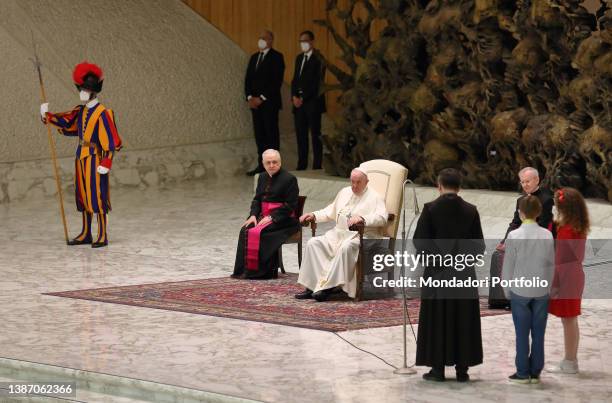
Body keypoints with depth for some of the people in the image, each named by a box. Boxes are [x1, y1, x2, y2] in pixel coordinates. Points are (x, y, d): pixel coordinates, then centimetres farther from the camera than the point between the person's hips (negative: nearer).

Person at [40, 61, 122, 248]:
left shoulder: (103, 114, -13)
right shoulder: (81, 111, 10)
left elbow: (111, 141, -15)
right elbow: (66, 122, 2)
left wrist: (106, 162, -19)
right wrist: (48, 116, -12)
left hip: (95, 159, -8)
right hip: (81, 157, 8)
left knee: (97, 196, -5)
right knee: (83, 196, 13)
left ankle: (103, 236, 2)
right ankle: (86, 234, 22)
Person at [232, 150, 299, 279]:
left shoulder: (289, 179, -6)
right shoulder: (262, 178, 16)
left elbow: (290, 206, -12)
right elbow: (256, 199, 17)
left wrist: (271, 217, -19)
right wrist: (253, 215, -4)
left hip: (282, 219, -6)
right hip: (263, 215, 6)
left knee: (258, 232, -29)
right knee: (245, 230, -20)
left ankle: (262, 271, -24)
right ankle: (245, 269, -20)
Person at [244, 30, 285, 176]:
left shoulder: (276, 57, -4)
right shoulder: (254, 57, 17)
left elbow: (277, 81, -12)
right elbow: (248, 79, 15)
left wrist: (262, 98, -14)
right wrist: (249, 97, -1)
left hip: (269, 103, -6)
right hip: (255, 102, 6)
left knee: (271, 134, -5)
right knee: (259, 134, 5)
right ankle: (261, 165, 8)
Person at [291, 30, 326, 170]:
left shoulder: (318, 59, -6)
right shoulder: (299, 58, 18)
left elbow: (317, 82, -11)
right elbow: (295, 79, 17)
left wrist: (303, 98, -13)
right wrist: (294, 96, 1)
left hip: (312, 101, -7)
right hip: (299, 101, 7)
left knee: (315, 135, -5)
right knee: (301, 134, 6)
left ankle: (317, 166, -4)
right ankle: (301, 165, 9)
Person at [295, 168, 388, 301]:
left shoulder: (374, 197, 1)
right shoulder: (344, 192, 22)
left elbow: (382, 217, -15)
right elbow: (331, 211, 30)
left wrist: (362, 219, -31)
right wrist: (314, 215, 12)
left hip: (361, 236, -7)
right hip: (339, 233, 7)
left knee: (346, 247, -39)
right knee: (313, 243, -15)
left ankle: (328, 286, -38)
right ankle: (312, 285, -23)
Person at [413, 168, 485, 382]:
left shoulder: (430, 209, -8)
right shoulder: (470, 211, -1)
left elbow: (419, 240, -8)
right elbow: (479, 245, 1)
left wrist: (431, 258, 8)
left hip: (437, 272, -2)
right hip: (464, 273, 2)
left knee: (437, 320, 5)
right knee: (463, 319, 8)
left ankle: (438, 368, 4)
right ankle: (462, 368, 7)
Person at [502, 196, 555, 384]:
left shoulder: (514, 236, -10)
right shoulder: (547, 235, -4)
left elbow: (508, 266, -6)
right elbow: (551, 264, 2)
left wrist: (507, 291, 6)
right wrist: (547, 286, 14)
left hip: (520, 291, -2)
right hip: (541, 291, 2)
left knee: (522, 334, 4)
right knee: (538, 334, 8)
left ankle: (523, 373, 6)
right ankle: (535, 372, 12)